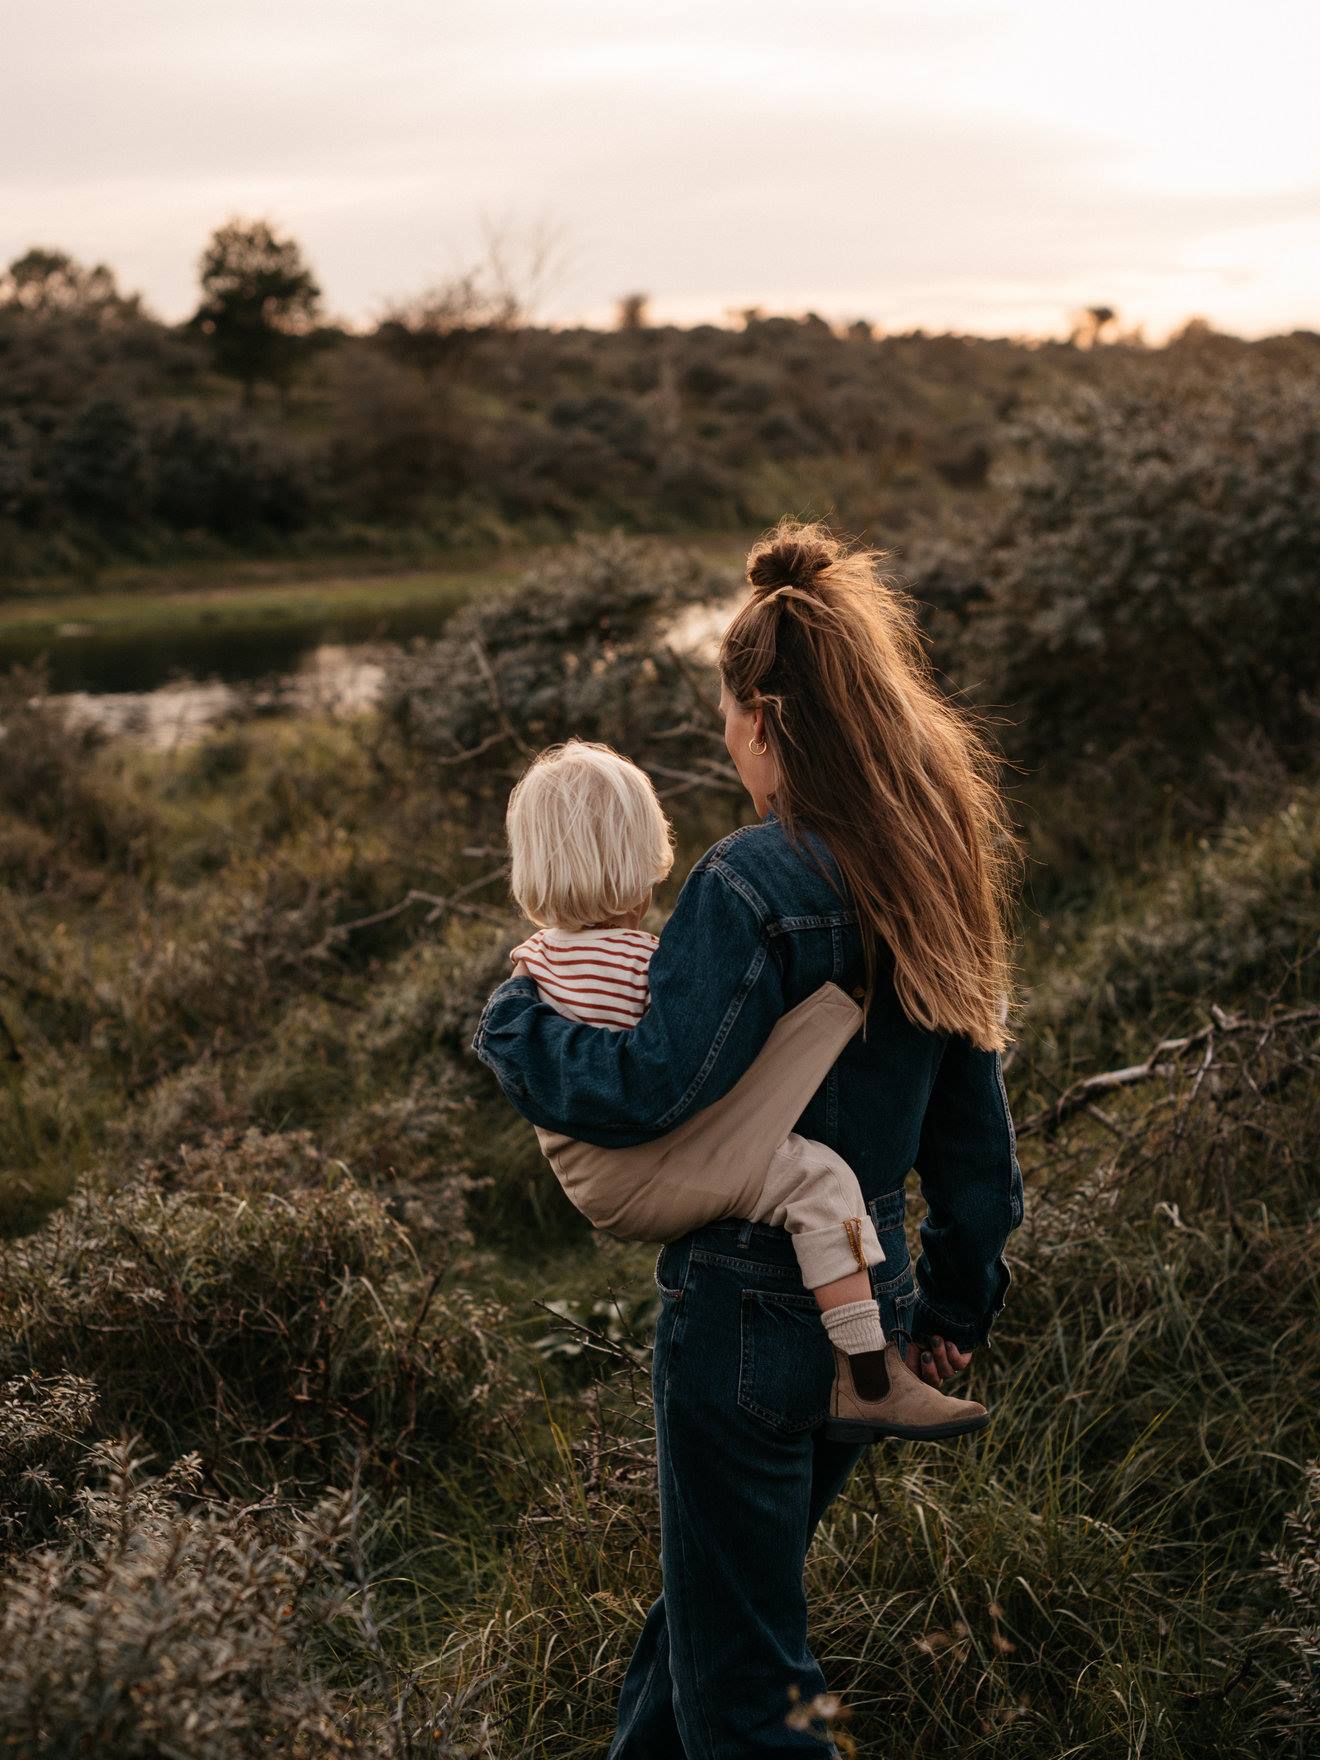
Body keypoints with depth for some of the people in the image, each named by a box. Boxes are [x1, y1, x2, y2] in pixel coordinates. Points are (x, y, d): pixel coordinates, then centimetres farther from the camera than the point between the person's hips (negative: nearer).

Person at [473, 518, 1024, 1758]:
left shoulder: (754, 884, -21)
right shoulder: (932, 875, 4)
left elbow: (644, 1089, -26)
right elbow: (976, 1126, 9)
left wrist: (510, 1017, -8)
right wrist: (959, 1302, 18)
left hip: (748, 1315, -8)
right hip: (871, 1300, 8)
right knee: (709, 1593, 27)